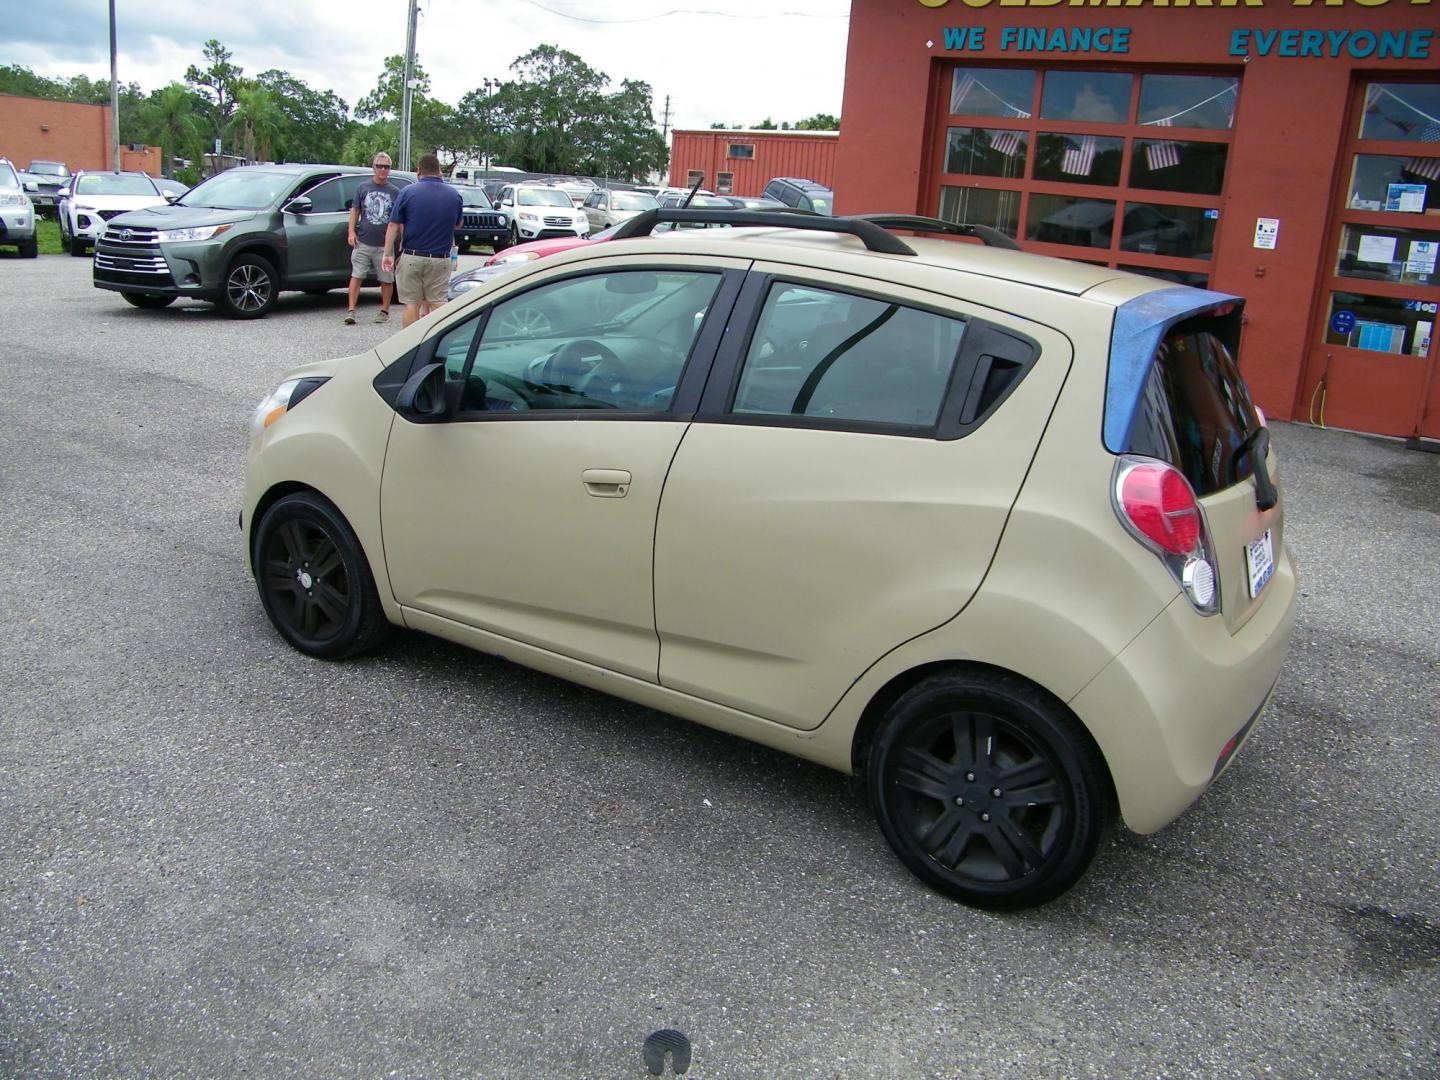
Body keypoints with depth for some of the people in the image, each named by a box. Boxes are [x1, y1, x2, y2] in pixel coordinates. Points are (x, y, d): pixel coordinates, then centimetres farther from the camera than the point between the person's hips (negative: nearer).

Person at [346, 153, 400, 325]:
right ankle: (351, 311, -2)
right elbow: (355, 210, 10)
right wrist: (351, 232, 0)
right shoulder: (364, 188, 6)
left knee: (387, 280, 6)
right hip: (363, 243, 0)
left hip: (385, 245, 0)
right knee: (356, 276, -3)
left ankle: (385, 311, 19)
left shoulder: (395, 192, 5)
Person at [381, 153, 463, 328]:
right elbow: (457, 224, 16)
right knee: (438, 303, 5)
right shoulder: (454, 195, 2)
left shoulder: (408, 192, -5)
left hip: (412, 257, -2)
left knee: (412, 304, 4)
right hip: (441, 258, 2)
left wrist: (388, 254, -1)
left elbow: (393, 225, -5)